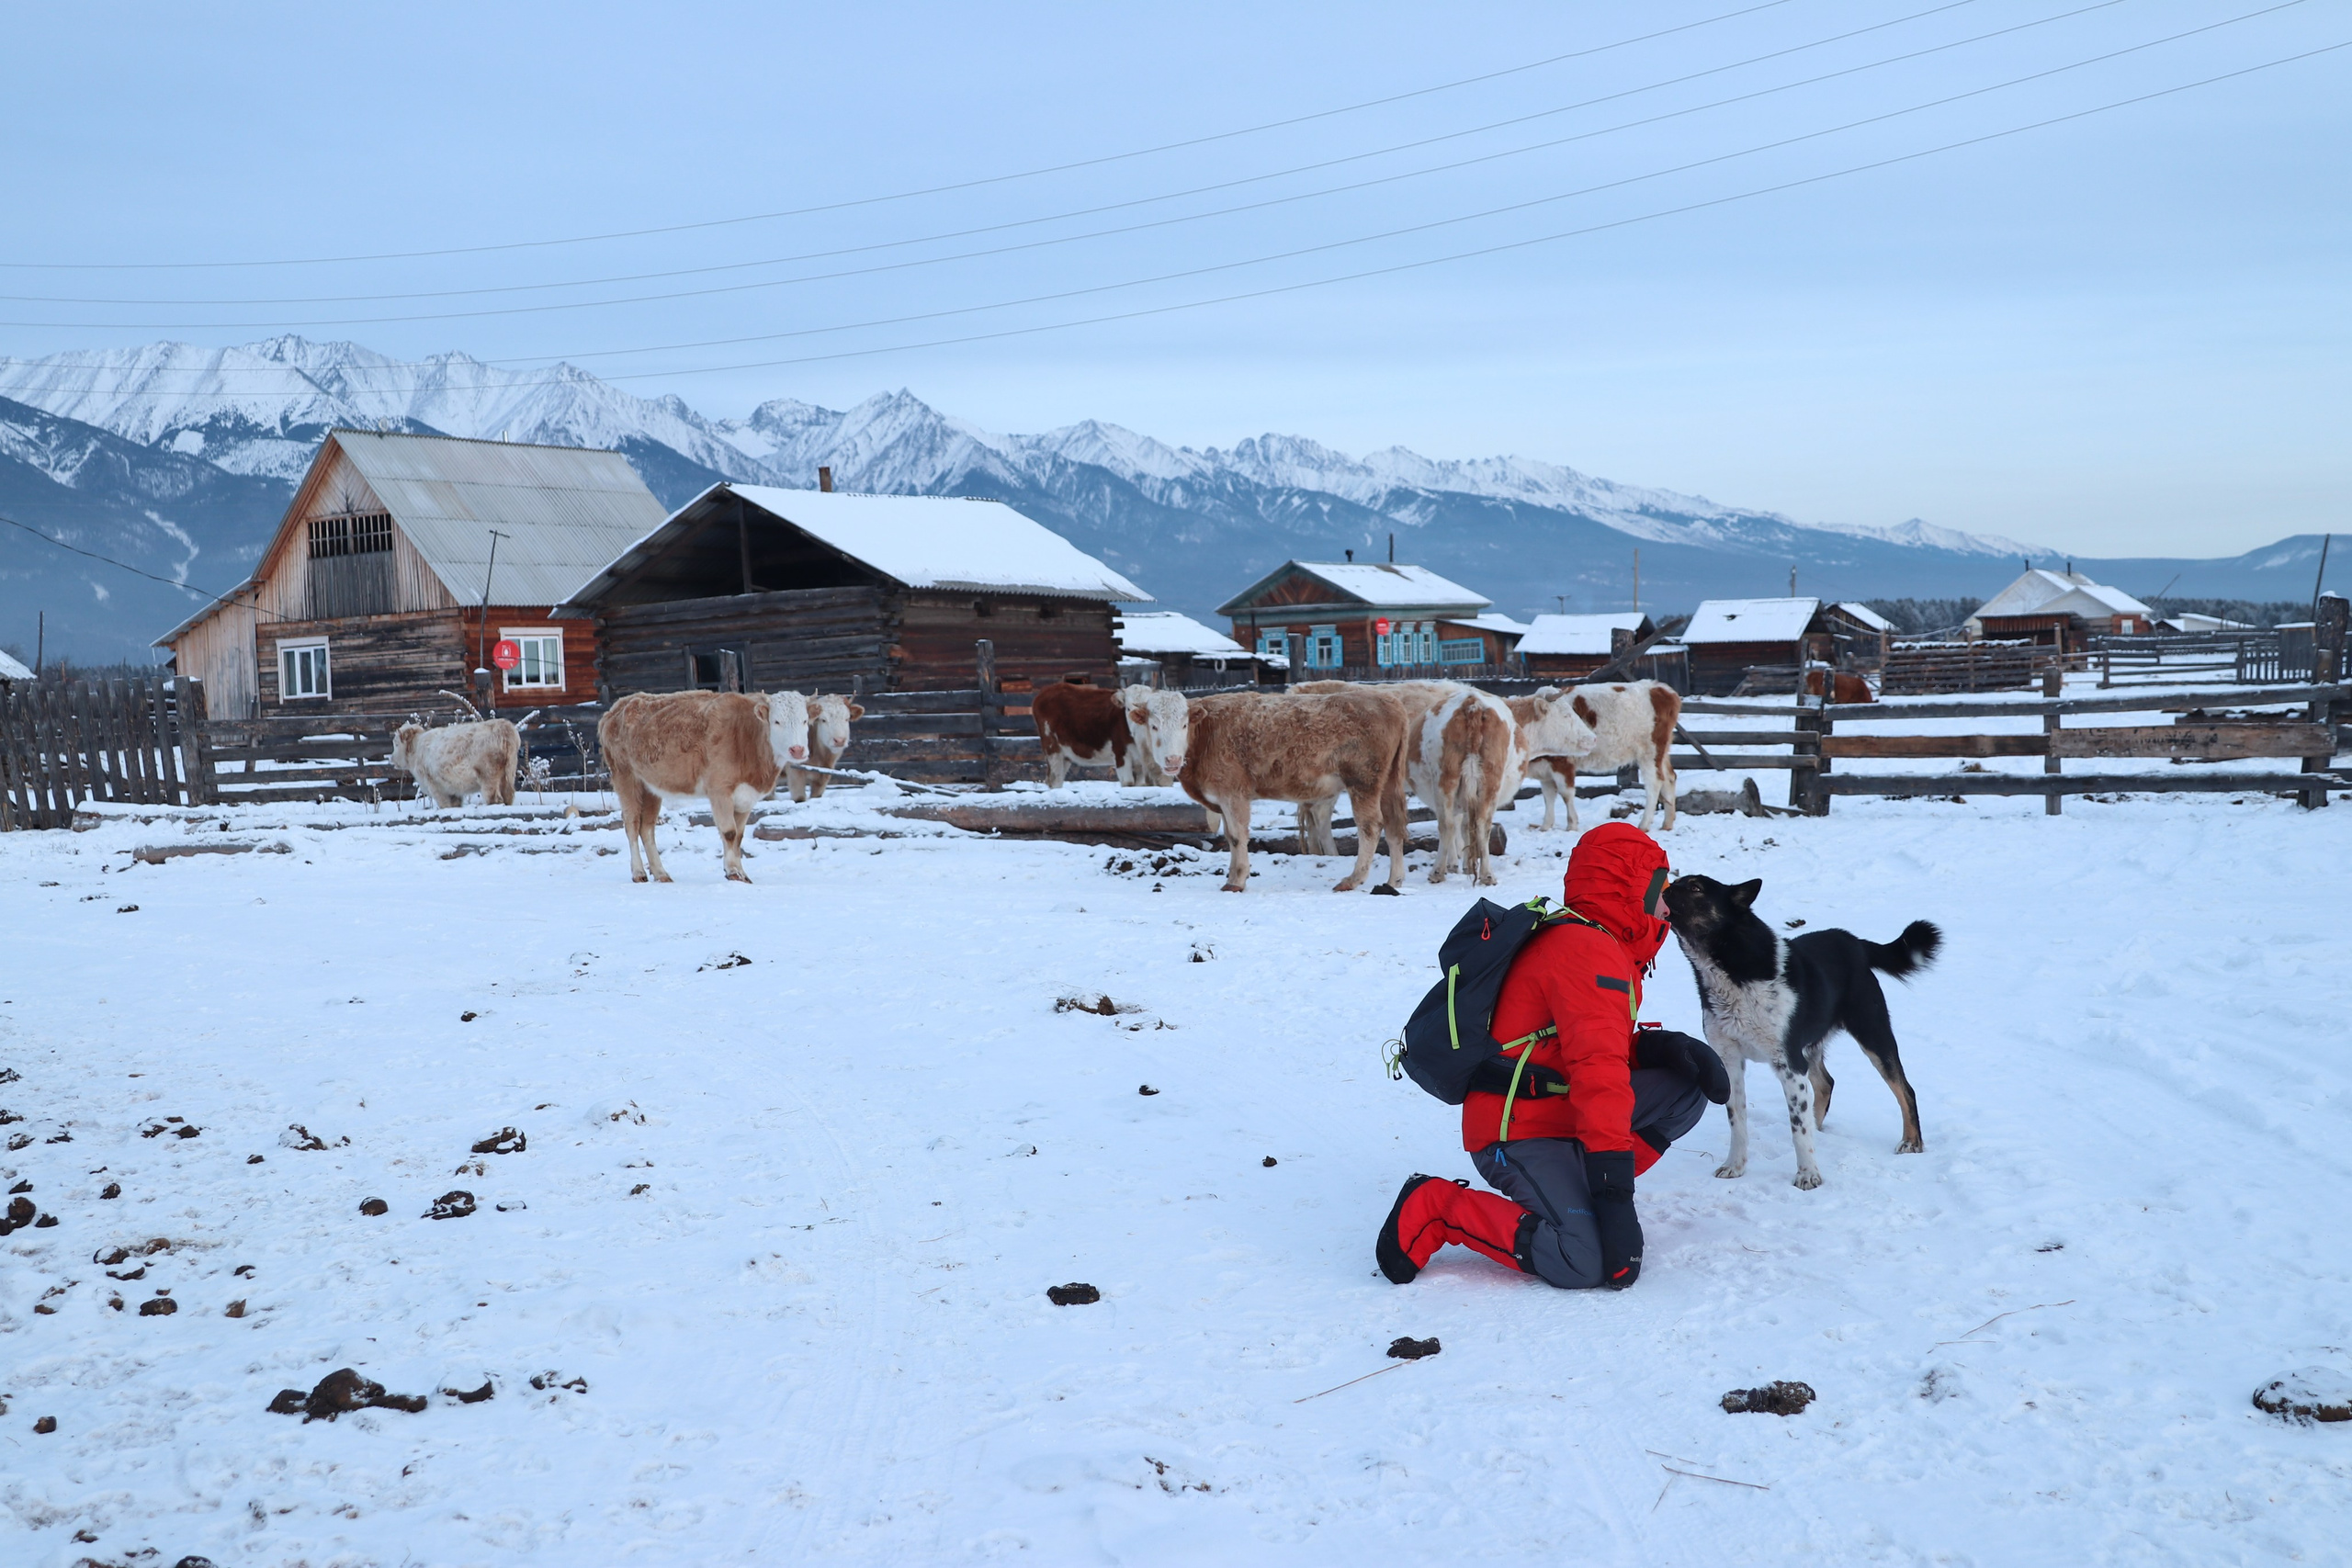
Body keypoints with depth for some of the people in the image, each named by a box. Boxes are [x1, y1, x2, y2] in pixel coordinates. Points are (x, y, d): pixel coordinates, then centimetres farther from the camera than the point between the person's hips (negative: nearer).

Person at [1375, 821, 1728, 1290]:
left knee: (1686, 1084, 4)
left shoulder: (1599, 944, 17)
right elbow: (1597, 1070, -26)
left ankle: (1576, 1189, 4)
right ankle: (1433, 1208, -10)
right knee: (1587, 1262, -27)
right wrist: (1613, 1190, -31)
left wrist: (1658, 1046, -3)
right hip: (1521, 1134, -10)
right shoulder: (1589, 951, -17)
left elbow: (1605, 1046, 18)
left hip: (1563, 1115, 10)